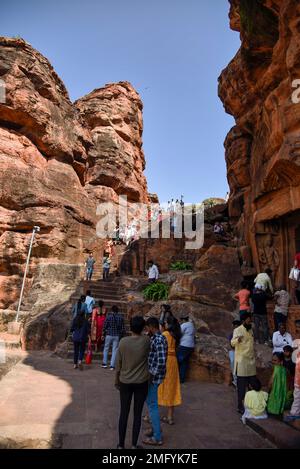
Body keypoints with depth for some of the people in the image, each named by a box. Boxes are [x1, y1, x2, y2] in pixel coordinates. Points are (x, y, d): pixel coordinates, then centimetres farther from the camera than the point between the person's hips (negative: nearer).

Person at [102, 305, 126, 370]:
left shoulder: (108, 316, -5)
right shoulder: (121, 317, 0)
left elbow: (104, 326, -3)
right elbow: (123, 328, 1)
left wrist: (103, 334, 7)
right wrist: (123, 335, 9)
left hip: (109, 335, -1)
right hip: (117, 336, 1)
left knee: (106, 348, 15)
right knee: (115, 350, 6)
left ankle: (104, 363, 17)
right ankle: (112, 365, 5)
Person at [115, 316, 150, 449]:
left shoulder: (123, 341, -12)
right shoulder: (146, 341, -12)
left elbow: (118, 364, -4)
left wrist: (117, 380, 10)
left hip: (125, 382, 1)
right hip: (141, 383, 0)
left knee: (124, 413, 13)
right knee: (137, 414, 12)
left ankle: (121, 444, 23)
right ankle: (134, 444, 21)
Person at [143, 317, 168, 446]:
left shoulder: (159, 340, -23)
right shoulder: (155, 338, 8)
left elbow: (161, 361, -28)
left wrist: (152, 375, -20)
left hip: (153, 377, -10)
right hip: (151, 375, 10)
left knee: (152, 405, 2)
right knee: (150, 402, 21)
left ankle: (157, 437, 14)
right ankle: (156, 429, 36)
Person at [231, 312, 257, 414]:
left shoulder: (250, 330, 11)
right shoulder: (238, 330, -12)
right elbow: (232, 343, -27)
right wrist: (237, 340, -49)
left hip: (251, 360, 7)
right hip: (242, 361, -7)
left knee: (253, 384, 11)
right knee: (241, 385, -1)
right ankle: (240, 406, 8)